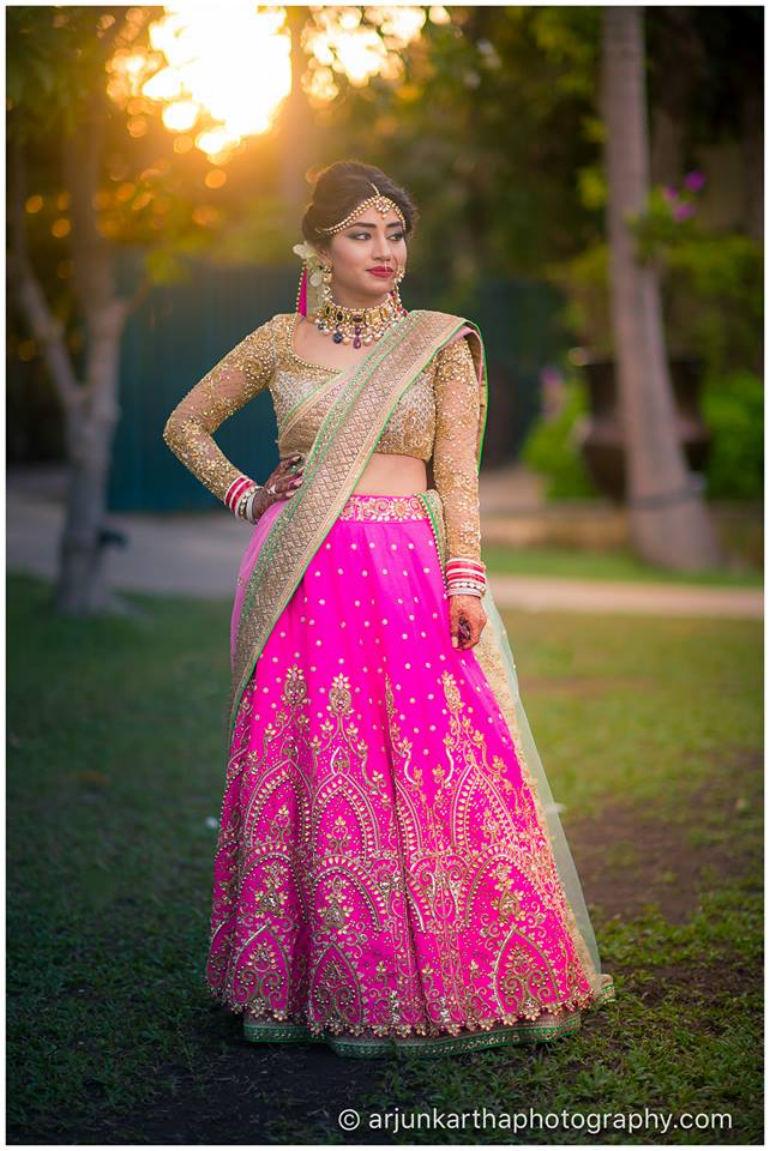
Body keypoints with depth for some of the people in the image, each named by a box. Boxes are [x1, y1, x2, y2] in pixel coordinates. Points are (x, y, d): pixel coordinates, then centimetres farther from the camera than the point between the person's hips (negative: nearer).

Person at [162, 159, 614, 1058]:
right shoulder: (281, 342, 10)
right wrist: (245, 496, 9)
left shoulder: (440, 343, 8)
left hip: (409, 578, -1)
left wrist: (466, 578, -8)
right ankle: (307, 984, 12)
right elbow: (184, 425, 20)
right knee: (310, 776, 1)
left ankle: (447, 977, 7)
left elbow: (458, 473, 2)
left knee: (435, 771, -6)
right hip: (302, 580, 1)